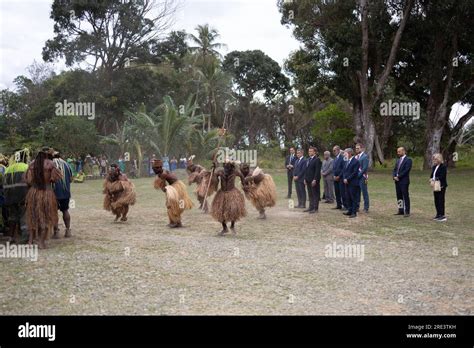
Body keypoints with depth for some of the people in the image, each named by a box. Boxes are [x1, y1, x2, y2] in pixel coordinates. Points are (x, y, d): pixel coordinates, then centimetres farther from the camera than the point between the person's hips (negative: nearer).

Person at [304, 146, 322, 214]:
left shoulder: (317, 160, -10)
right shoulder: (308, 160, 17)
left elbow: (317, 171, -15)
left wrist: (315, 180, -20)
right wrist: (305, 178, 13)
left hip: (314, 180, -8)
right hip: (308, 180, 8)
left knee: (315, 194, -1)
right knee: (310, 195, 11)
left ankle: (315, 208, 2)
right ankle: (311, 207, 17)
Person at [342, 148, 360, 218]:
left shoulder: (355, 161, -11)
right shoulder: (347, 161, 16)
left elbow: (355, 173, -16)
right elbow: (344, 171, 16)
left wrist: (347, 179, -16)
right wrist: (344, 178, -1)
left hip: (353, 183, -8)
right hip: (347, 183, 8)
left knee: (354, 198, -2)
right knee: (348, 198, 11)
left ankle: (354, 212, 2)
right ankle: (349, 210, 19)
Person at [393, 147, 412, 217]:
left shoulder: (408, 160, -7)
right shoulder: (398, 160, 18)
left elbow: (406, 170, -16)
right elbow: (395, 170, 16)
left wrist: (398, 177, -15)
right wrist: (394, 176, -2)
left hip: (404, 181, -8)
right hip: (397, 181, 8)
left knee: (405, 197, -5)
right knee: (399, 196, 10)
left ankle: (407, 212, -2)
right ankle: (401, 210, 17)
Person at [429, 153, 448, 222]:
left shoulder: (443, 167, -10)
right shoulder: (434, 167, 15)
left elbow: (442, 177, -17)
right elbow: (431, 175, 13)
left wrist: (434, 180, -19)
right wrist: (431, 180, -8)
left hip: (441, 186, -8)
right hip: (435, 186, 8)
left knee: (441, 200, -7)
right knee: (436, 201, 9)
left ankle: (442, 215, -4)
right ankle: (438, 214, 17)